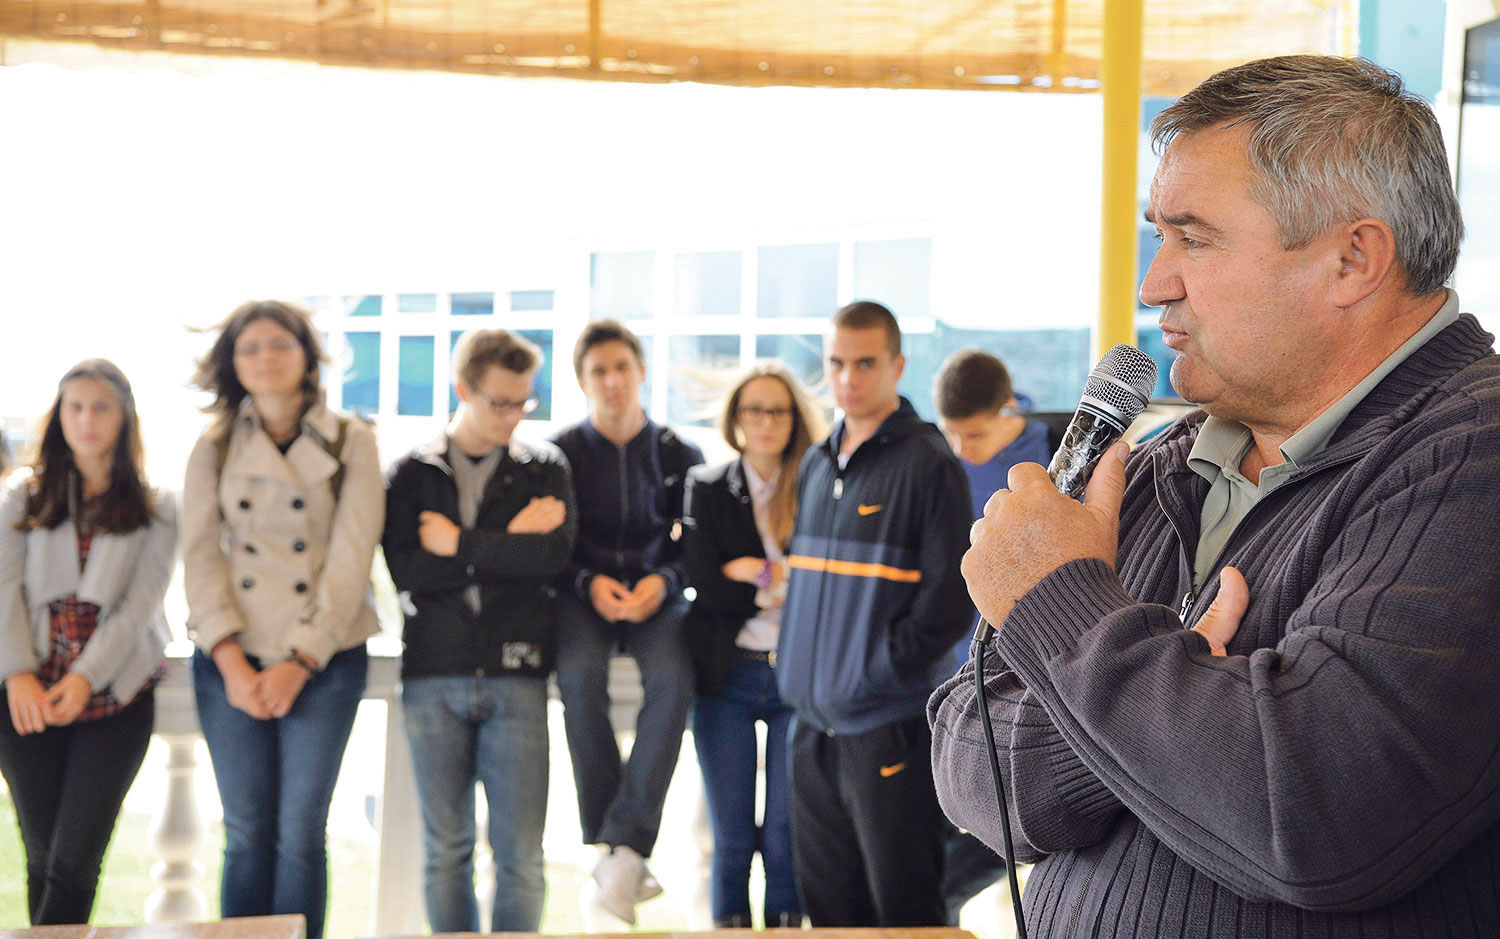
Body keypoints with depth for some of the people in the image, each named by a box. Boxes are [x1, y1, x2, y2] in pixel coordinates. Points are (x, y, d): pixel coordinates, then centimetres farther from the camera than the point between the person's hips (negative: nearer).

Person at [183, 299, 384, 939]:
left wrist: (299, 661, -12)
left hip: (323, 662, -1)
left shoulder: (350, 443, 3)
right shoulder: (213, 449, 10)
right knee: (247, 832, 2)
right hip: (231, 662, 2)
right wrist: (232, 662, -11)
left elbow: (350, 559, -4)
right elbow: (200, 557, 1)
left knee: (300, 833, -4)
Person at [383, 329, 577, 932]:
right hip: (433, 678, 0)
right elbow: (405, 571, -6)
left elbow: (555, 553, -7)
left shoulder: (544, 469, 11)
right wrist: (507, 543, -7)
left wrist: (459, 545, -6)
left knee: (521, 854, -2)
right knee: (446, 849, 5)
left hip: (516, 678, 0)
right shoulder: (411, 474, 10)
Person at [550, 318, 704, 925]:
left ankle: (625, 846, -34)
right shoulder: (560, 454, 4)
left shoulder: (680, 457, 6)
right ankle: (609, 844, -26)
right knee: (580, 675, -34)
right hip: (585, 594, 0)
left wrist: (664, 580, -14)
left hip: (655, 595, 0)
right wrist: (589, 581, -15)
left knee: (672, 678, -33)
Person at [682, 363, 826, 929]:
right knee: (732, 835, 4)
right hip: (728, 675, 1)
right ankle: (729, 924, 16)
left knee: (788, 835, 0)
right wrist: (785, 586, -7)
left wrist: (758, 574, -9)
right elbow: (705, 587, -4)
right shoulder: (708, 488, 7)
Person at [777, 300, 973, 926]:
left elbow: (949, 597, -13)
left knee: (902, 906, 0)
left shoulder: (927, 464, -9)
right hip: (815, 721, 7)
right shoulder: (816, 464, 13)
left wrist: (878, 670, -14)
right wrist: (795, 664, 11)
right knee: (828, 901, 14)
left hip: (892, 725, -7)